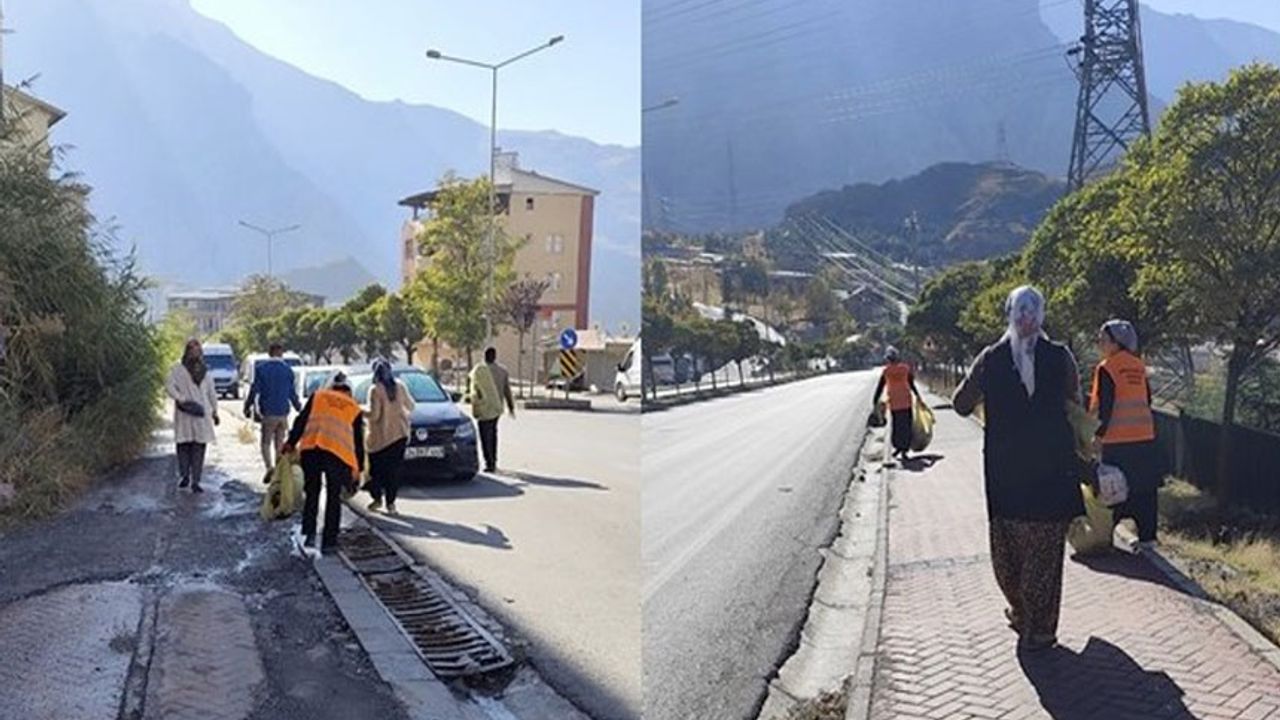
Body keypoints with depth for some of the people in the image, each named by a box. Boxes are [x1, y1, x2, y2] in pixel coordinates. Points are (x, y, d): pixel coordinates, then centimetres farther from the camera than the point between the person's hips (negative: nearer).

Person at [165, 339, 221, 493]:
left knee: (199, 448, -2)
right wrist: (180, 399, -19)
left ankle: (195, 481, 0)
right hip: (184, 415, -3)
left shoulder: (204, 371, 14)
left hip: (202, 415, 3)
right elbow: (169, 386, -8)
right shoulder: (178, 369, 2)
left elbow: (211, 392, 20)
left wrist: (215, 411, 18)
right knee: (184, 446, 2)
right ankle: (185, 475, 20)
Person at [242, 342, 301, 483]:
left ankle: (269, 466, -19)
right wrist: (298, 408, 22)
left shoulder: (261, 368, -4)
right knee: (279, 443, 11)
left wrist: (247, 407, 7)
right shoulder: (287, 370, 3)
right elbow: (292, 393, 7)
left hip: (268, 412, -2)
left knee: (266, 442, 3)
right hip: (283, 412, 2)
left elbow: (254, 389, -4)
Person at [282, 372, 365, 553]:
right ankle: (329, 542, 12)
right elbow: (358, 440, 22)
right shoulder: (355, 408, 22)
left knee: (312, 492, 17)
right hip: (339, 452, 0)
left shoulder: (317, 396, 22)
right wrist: (359, 467, 27)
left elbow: (301, 420, 13)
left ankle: (309, 534, 9)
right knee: (333, 498, 12)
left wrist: (291, 442, 19)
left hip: (311, 448, 1)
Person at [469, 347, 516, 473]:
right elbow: (507, 390, 7)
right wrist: (510, 406, 13)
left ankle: (490, 463, -8)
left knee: (485, 436, -3)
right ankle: (493, 460, 25)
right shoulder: (502, 371, 5)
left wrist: (474, 407, -6)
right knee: (493, 432, 18)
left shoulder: (479, 370, -7)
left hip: (484, 408, -5)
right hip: (496, 407, 5)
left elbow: (475, 390, -9)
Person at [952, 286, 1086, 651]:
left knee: (1007, 548, 16)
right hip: (1053, 469, -1)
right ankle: (1038, 631, 12)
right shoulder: (1060, 357, -7)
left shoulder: (990, 359, -5)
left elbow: (961, 404, 2)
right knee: (1044, 552, 7)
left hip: (1004, 472, 1)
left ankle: (1022, 613, 28)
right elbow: (1075, 403, 5)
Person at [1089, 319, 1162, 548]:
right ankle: (1147, 536, 14)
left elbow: (1104, 406, -14)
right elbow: (1147, 398, 16)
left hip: (1117, 439, -6)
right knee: (1145, 489, 10)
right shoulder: (1139, 366, 10)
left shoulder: (1106, 368, -10)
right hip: (1145, 435, 6)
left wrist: (1098, 436, -9)